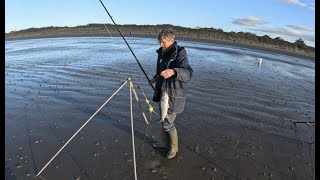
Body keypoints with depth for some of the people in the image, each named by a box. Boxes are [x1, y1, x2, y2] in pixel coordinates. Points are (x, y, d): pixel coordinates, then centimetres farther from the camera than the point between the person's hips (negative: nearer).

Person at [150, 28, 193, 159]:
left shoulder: (180, 54, -20)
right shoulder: (162, 53, 5)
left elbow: (188, 73, -36)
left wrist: (173, 71, -51)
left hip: (174, 95, -8)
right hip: (163, 93, 8)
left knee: (168, 123, -1)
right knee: (163, 120, 19)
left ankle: (174, 147, 23)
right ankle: (165, 142, 40)